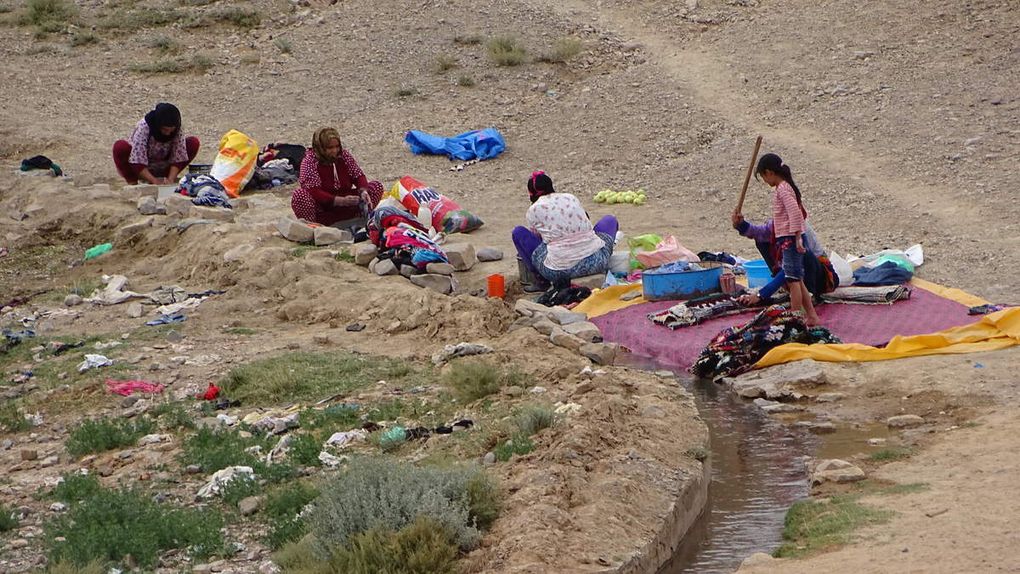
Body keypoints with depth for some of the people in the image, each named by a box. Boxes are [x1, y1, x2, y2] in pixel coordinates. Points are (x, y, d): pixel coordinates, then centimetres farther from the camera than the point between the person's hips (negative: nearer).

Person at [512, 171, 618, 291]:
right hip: (595, 263, 3)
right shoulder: (571, 198, 14)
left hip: (560, 271, -3)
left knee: (518, 232, 17)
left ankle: (542, 280, 19)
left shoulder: (534, 210, 5)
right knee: (610, 220, 32)